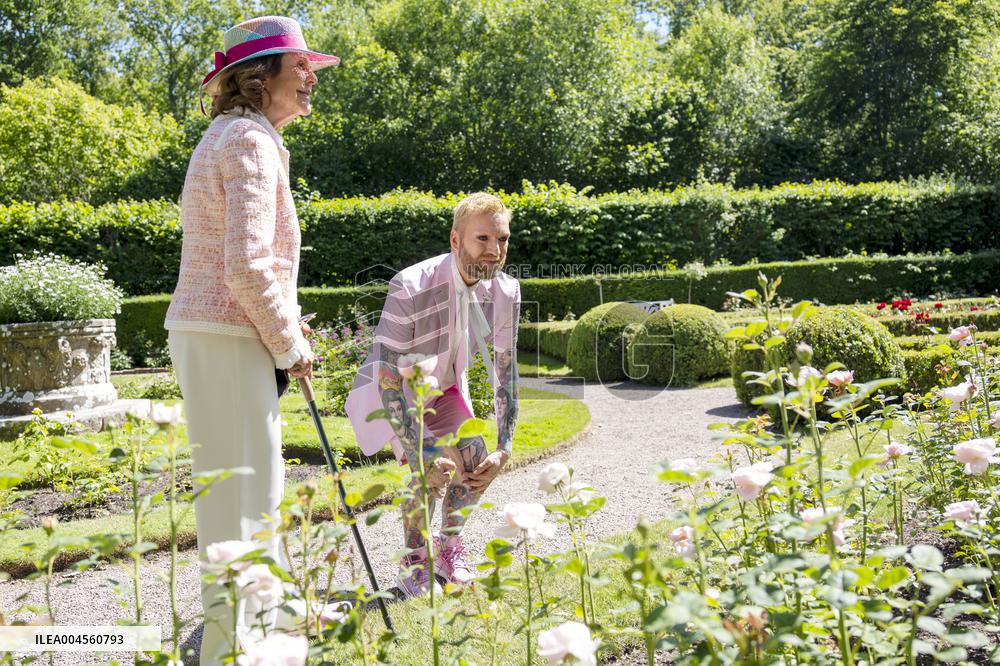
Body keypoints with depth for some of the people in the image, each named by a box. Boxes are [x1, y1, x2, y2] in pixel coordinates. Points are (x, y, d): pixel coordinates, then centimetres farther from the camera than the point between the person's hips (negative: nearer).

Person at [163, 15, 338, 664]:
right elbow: (248, 266, -22)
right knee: (239, 488, -1)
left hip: (204, 330, 11)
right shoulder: (252, 141, -13)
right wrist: (290, 343, -11)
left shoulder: (230, 136, 19)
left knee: (258, 480, 20)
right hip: (227, 340, -11)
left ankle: (267, 610, 37)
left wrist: (282, 322, 14)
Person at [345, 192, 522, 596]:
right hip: (395, 392, -5)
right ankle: (413, 562, 1)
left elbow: (506, 370, -11)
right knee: (433, 467, -25)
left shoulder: (505, 291, -19)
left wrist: (503, 448, -18)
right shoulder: (410, 289, -36)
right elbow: (387, 378, -34)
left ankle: (448, 546, 16)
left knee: (477, 463, -13)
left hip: (444, 388, 5)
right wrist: (421, 453, -39)